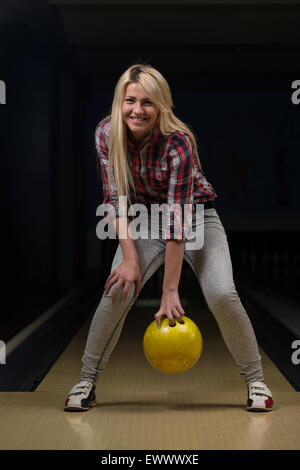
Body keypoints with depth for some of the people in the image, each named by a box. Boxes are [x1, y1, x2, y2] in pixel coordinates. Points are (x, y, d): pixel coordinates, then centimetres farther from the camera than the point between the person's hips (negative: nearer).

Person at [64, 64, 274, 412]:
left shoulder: (178, 142, -31)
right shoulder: (106, 134, -17)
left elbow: (178, 219, -33)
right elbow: (116, 199, -13)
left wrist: (170, 291, -33)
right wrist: (130, 257, -23)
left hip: (196, 217, -3)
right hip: (145, 220, 3)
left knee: (222, 295, -21)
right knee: (118, 291, -17)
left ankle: (255, 381, 0)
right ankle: (87, 380, 0)